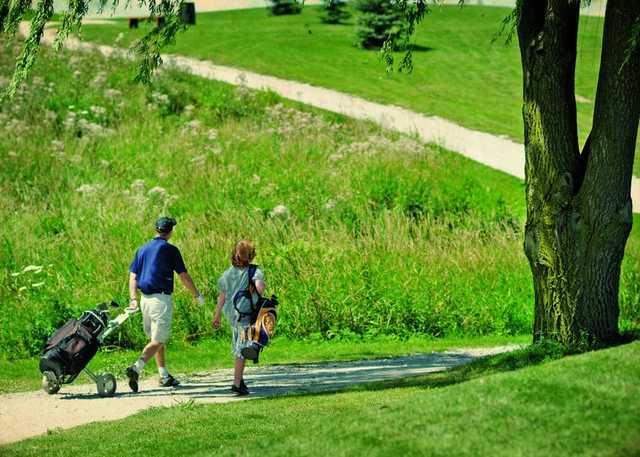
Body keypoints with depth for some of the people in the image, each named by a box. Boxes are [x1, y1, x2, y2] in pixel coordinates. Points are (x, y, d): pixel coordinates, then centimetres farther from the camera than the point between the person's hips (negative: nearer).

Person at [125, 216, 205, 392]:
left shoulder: (142, 249, 11)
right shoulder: (170, 250, -6)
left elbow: (133, 276, 5)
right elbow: (184, 276, -5)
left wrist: (133, 299, 0)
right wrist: (198, 295, 7)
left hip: (145, 299, 6)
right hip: (161, 299, -6)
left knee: (157, 338, 17)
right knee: (158, 340, -6)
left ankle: (164, 376, 21)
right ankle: (137, 368, -26)